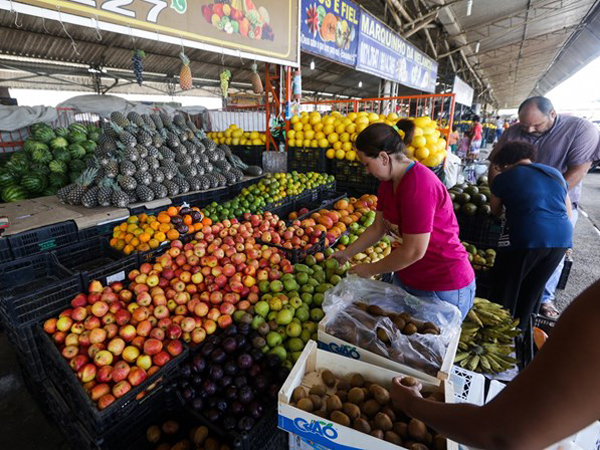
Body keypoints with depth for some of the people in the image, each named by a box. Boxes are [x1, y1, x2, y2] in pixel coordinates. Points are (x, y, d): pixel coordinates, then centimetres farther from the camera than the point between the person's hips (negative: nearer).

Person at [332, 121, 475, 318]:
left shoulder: (418, 186, -28)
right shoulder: (389, 182, 1)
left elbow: (414, 251, -26)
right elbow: (377, 228, 9)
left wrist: (370, 269, -14)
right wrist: (347, 253, 8)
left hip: (443, 290, -8)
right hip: (405, 280, 8)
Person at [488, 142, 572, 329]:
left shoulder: (504, 178, 1)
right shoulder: (555, 173, 17)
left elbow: (495, 212, 14)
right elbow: (568, 212, 21)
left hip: (528, 238, -6)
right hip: (563, 238, 6)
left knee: (506, 288, 12)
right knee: (534, 289, 21)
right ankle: (520, 329, 37)